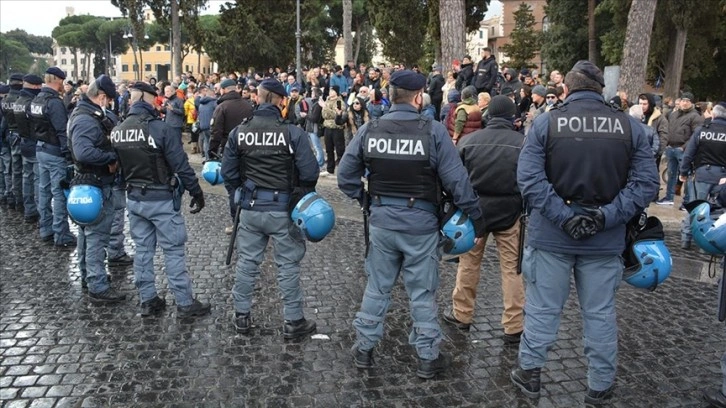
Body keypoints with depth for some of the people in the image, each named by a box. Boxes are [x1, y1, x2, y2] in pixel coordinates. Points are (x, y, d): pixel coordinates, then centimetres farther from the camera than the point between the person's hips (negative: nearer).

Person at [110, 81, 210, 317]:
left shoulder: (117, 131, 1)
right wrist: (197, 193, -8)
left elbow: (118, 166, 9)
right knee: (173, 251, 2)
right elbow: (181, 166, -17)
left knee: (142, 249, 14)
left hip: (134, 198, 6)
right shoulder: (159, 129, -19)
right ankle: (185, 303, 9)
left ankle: (147, 300, 23)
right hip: (161, 200, -6)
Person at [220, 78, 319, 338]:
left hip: (250, 208, 4)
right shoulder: (293, 133, -14)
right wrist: (301, 196, 5)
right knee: (288, 265, 8)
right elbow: (310, 172, -15)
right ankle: (293, 321, 17)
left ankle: (242, 316, 27)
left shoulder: (239, 132, -3)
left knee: (247, 262, 15)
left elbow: (228, 172, 1)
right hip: (283, 209, -3)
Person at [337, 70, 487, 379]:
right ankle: (428, 357, 22)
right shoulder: (434, 131, -13)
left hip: (381, 222, 3)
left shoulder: (369, 130, -3)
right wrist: (476, 217, -2)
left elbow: (345, 176, 2)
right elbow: (457, 181, -12)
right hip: (421, 223, -3)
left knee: (377, 287, 17)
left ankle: (364, 348, 29)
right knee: (422, 292, 10)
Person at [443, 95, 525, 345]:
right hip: (509, 214, -1)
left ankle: (461, 315, 27)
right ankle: (514, 328, 10)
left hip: (474, 211, 1)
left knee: (469, 264, 15)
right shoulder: (523, 143, -9)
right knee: (511, 269, 6)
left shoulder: (469, 140, -5)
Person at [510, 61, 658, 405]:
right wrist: (605, 217, -12)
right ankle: (601, 385, 28)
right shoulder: (630, 126, 0)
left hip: (551, 235, -1)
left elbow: (529, 178, -15)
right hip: (606, 239, 1)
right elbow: (646, 182, -6)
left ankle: (530, 374, 26)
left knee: (542, 309, 12)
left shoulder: (545, 123, -5)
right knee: (600, 313, 13)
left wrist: (563, 217, -15)